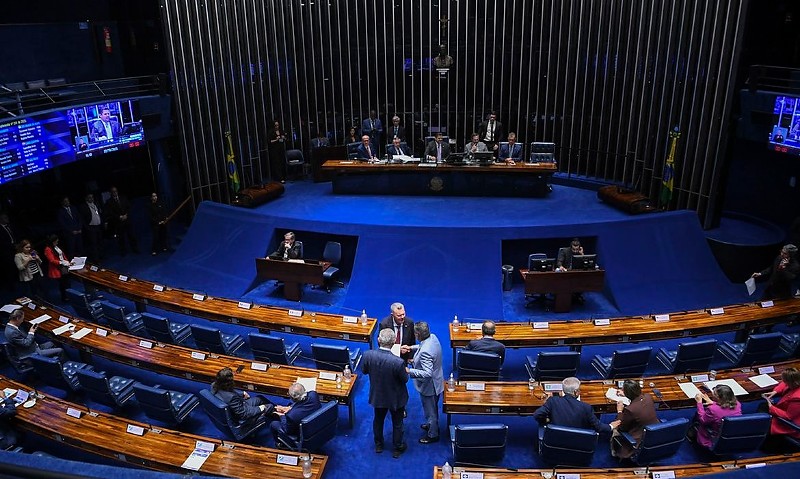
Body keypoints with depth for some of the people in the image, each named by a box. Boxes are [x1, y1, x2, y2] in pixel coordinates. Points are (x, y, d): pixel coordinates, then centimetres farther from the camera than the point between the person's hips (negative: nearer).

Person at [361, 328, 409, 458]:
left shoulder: (368, 355, -27)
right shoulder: (398, 362, -36)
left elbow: (364, 370, -7)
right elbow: (405, 379, -18)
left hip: (377, 396, 3)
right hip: (395, 398, -3)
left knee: (378, 420, 29)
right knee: (397, 423, 23)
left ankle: (378, 445, 49)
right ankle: (397, 448, 43)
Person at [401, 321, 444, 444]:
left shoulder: (425, 352, -38)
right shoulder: (433, 337, -11)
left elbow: (427, 373, -37)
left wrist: (409, 371, -34)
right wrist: (411, 348, 2)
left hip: (429, 386, -9)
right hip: (436, 382, 9)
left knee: (430, 410, 16)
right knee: (433, 408, 31)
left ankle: (432, 435, 37)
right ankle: (432, 424, 54)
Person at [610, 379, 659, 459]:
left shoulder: (629, 410, -30)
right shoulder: (648, 397, -12)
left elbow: (621, 428, -11)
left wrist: (619, 411, -2)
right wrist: (626, 396, 23)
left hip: (641, 442, -7)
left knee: (615, 430, 15)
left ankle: (616, 453, 37)